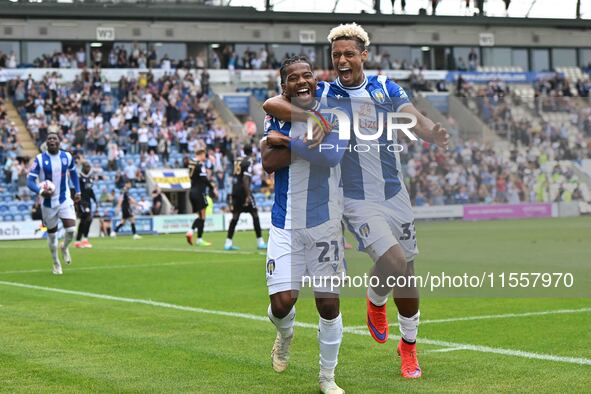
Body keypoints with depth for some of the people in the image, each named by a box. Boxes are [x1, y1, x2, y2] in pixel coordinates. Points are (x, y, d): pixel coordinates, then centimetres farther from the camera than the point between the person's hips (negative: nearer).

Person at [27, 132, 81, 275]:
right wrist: (40, 191, -33)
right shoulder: (40, 159, -11)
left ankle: (64, 247, 21)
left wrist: (77, 191, 14)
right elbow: (30, 180, -15)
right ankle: (56, 264, 28)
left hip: (65, 200, 1)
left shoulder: (67, 156, -2)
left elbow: (73, 172, 18)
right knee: (52, 234, 8)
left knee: (71, 230, -14)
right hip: (48, 202, -1)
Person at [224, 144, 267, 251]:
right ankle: (260, 242, 4)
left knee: (235, 216, 8)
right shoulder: (248, 162, -10)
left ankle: (228, 243, 4)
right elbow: (245, 179, -19)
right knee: (255, 214, 3)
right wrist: (248, 196, -19)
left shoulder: (237, 160, 12)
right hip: (243, 191, -7)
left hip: (235, 190, 7)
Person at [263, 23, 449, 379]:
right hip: (357, 200, -3)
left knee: (407, 276, 8)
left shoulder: (385, 88, 3)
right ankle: (376, 302, 13)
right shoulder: (323, 94, -3)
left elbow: (414, 119, -12)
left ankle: (409, 346, 29)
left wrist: (434, 133, -35)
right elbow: (272, 105, -14)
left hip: (395, 194, 3)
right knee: (394, 262, -22)